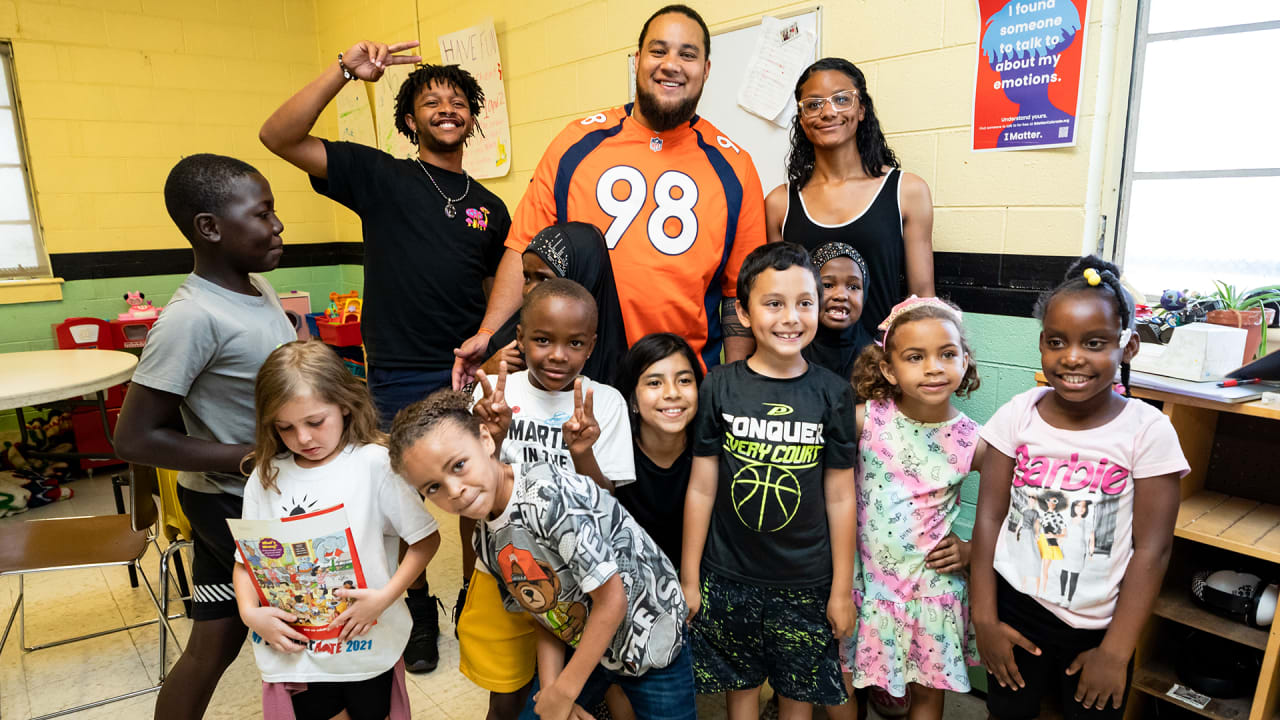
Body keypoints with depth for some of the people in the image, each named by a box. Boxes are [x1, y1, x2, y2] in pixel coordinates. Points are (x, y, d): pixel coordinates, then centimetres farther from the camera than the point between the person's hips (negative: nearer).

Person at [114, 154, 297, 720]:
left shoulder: (256, 285, 0)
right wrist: (257, 458, -24)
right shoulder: (193, 318, -25)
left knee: (214, 644, 21)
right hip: (240, 506, -7)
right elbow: (136, 439, -22)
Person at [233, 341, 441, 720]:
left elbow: (426, 539, -11)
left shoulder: (375, 464, -14)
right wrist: (250, 612, -10)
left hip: (369, 645, -2)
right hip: (295, 650, 3)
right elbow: (247, 558, 6)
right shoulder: (266, 477, -1)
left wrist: (384, 597, -20)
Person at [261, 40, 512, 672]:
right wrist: (345, 70, -18)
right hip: (400, 380, -2)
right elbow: (278, 137, -10)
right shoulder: (379, 177, -1)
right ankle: (419, 611, 32)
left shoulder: (490, 208, 10)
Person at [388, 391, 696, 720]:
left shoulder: (548, 495, -31)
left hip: (654, 646, -6)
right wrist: (550, 689, -12)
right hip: (587, 647, 6)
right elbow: (547, 616, 3)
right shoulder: (488, 542, -6)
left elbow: (612, 599, -27)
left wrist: (563, 693, -18)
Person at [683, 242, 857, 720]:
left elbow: (839, 498, -2)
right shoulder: (720, 388, -8)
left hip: (806, 583, 0)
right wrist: (689, 578, 0)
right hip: (728, 579, 0)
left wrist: (842, 589, 1)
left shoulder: (832, 393, -6)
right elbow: (701, 489, -3)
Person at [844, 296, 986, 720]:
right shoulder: (865, 419, -13)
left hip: (932, 587, 1)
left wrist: (972, 548, -2)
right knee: (848, 685, 15)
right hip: (866, 581, 0)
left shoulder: (972, 443, -10)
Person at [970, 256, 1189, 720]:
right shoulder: (1017, 415, -9)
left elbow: (1151, 549, -10)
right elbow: (990, 516, -5)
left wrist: (1116, 652, -9)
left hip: (1099, 625, -1)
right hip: (1015, 608, 1)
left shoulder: (1148, 430, -12)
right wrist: (984, 617, -4)